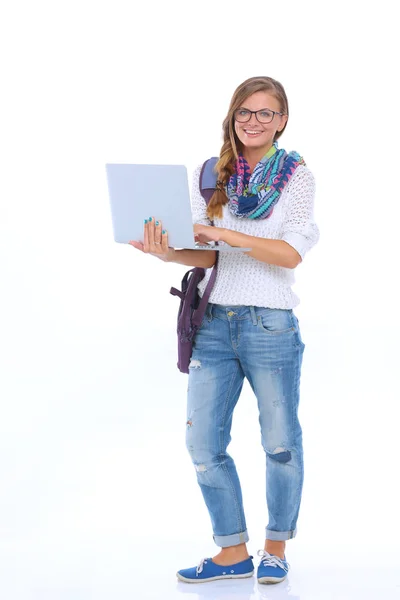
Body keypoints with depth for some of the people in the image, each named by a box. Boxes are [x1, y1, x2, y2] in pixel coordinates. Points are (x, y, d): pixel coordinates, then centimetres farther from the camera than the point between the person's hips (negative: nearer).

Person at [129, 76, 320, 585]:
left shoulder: (297, 176, -1)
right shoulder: (209, 175, 8)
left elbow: (290, 253, -12)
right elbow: (207, 255, 3)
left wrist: (222, 233, -21)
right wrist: (169, 254, -18)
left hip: (270, 323, -3)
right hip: (213, 322, 4)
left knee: (280, 444, 6)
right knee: (203, 444, 3)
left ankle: (276, 548, 23)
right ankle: (233, 552, 16)